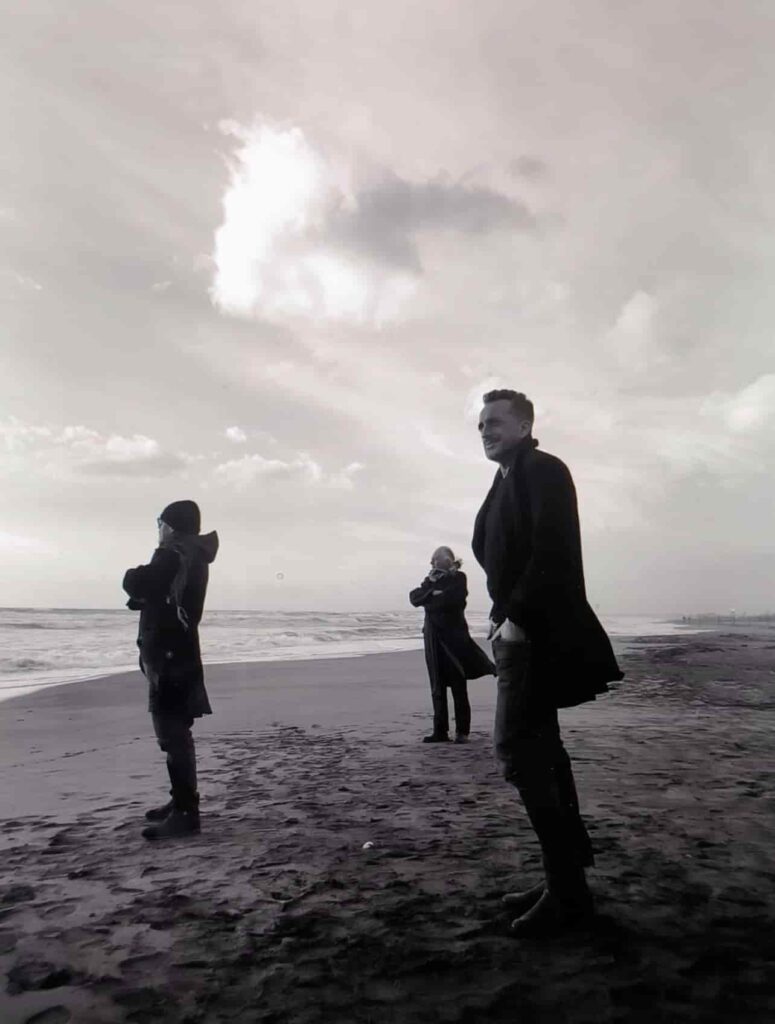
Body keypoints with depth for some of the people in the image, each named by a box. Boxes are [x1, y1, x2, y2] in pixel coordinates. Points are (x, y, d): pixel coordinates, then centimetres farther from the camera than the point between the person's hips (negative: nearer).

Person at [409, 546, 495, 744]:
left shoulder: (458, 578, 0)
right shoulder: (432, 580, 17)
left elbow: (450, 599, -18)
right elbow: (414, 598, 2)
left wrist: (429, 598, -5)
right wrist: (430, 586, -10)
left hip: (453, 637, -5)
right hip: (433, 638, 5)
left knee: (458, 686, 0)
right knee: (437, 687, 6)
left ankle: (462, 731, 6)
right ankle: (440, 731, 12)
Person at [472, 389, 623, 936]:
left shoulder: (543, 469, -7)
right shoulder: (509, 482, 20)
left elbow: (552, 548, -20)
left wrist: (517, 618, -20)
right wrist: (503, 617, 9)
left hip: (537, 631, -10)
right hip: (521, 629, 10)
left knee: (519, 748, -10)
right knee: (539, 749, 11)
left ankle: (569, 889, 1)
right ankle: (567, 876, 22)